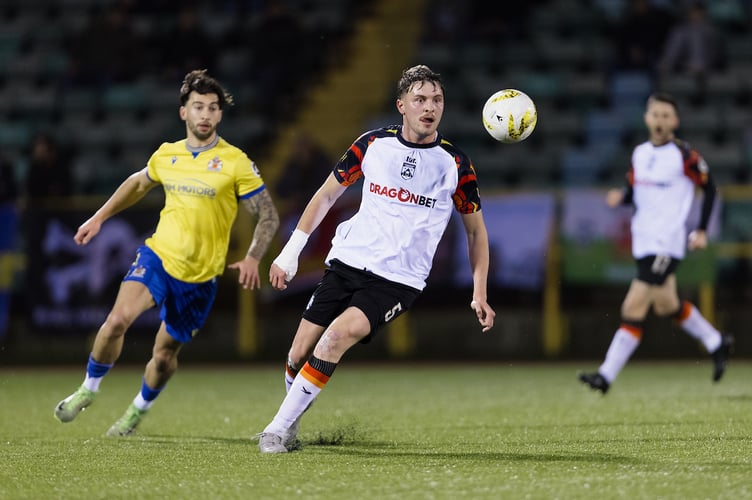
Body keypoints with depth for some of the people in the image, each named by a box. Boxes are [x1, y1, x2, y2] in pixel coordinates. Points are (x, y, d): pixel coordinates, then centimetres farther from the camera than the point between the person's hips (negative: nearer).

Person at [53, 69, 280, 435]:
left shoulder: (236, 163, -9)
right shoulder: (166, 155, 4)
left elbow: (268, 216, -5)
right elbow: (138, 184, 26)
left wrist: (252, 259, -19)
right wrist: (99, 217, 24)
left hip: (199, 276, -2)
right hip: (158, 255, 2)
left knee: (164, 355, 7)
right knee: (118, 319, -23)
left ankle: (139, 410, 37)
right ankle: (88, 389, -1)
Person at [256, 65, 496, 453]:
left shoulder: (455, 164, -4)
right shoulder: (374, 144, 1)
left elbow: (475, 230, 8)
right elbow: (327, 194, 12)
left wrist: (479, 295, 1)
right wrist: (290, 253, 8)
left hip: (399, 280, -3)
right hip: (347, 261, 3)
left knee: (338, 336, -26)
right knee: (298, 356, -2)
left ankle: (280, 426, -15)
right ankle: (291, 424, 26)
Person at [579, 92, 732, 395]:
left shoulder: (685, 156, -10)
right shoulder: (639, 153, 9)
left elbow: (709, 189, 0)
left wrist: (702, 231, -4)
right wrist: (621, 197, -5)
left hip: (667, 244, -8)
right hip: (643, 242, 8)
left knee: (633, 309, -13)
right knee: (666, 305, 19)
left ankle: (606, 375, -13)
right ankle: (717, 344, 40)